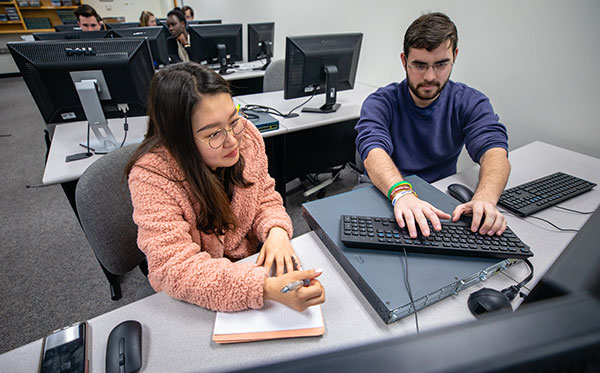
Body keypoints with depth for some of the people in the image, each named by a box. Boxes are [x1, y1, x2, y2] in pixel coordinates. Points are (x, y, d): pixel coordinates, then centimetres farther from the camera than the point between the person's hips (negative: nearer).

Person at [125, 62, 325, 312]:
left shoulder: (245, 134, -13)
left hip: (253, 257, 5)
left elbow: (265, 199, -1)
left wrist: (276, 231, -23)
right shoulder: (151, 178, -27)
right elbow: (176, 268, -30)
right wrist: (267, 288, -42)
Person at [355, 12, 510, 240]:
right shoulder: (380, 103, -9)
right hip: (386, 200, -1)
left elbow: (495, 151, -15)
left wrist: (485, 199, -37)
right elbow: (374, 153, -27)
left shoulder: (470, 103, -1)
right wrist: (401, 194, -47)